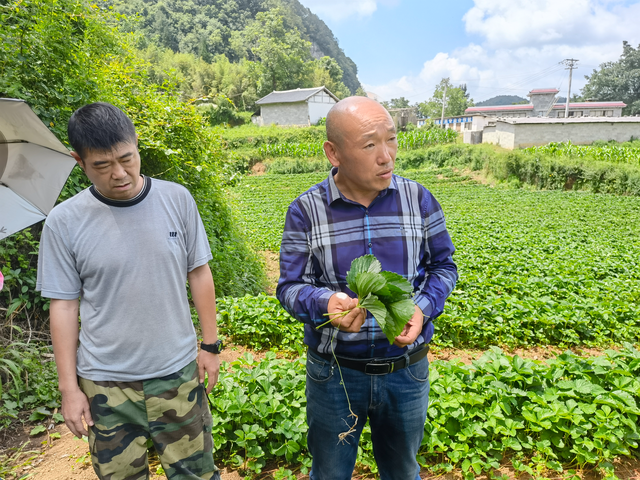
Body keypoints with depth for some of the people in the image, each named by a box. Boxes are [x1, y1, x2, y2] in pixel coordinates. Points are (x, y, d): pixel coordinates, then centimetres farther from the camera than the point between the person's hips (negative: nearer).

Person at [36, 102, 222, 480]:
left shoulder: (177, 199, -7)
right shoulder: (64, 222, -9)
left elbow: (199, 273, 0)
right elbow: (64, 305, -2)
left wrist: (210, 344, 3)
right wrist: (69, 387, 1)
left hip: (178, 372, 1)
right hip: (105, 384, 0)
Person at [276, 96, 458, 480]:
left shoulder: (419, 199, -7)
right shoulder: (306, 211, -12)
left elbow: (443, 265, 3)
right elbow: (290, 286, -8)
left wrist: (423, 308, -16)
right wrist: (325, 302, -30)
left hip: (407, 371, 2)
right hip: (335, 372, -1)